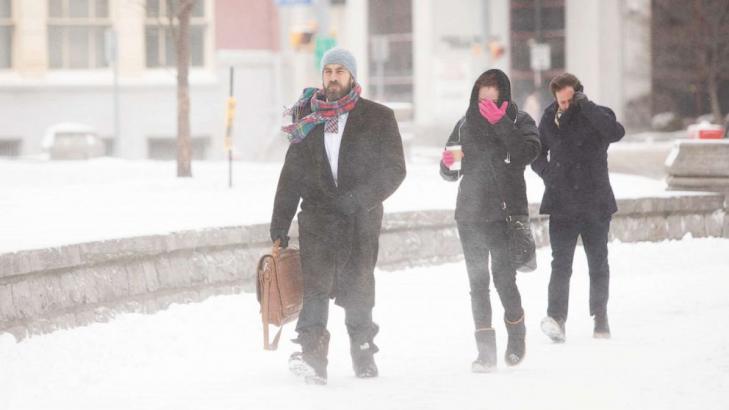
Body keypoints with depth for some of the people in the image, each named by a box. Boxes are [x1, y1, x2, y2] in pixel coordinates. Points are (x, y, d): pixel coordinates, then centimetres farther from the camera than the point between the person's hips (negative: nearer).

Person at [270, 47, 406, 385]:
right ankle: (312, 355, -27)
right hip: (317, 215, 1)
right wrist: (279, 223, 13)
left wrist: (360, 198, -14)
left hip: (361, 219, -1)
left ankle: (363, 352, 23)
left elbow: (394, 169, 0)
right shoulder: (307, 119, 13)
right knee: (315, 283, -16)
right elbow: (291, 174, 16)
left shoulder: (378, 118, 4)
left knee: (357, 287, 5)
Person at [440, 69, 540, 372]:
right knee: (478, 283, 0)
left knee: (503, 278, -11)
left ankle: (516, 336, 15)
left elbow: (528, 153, -18)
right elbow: (451, 174, 16)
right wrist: (447, 162, -7)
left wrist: (501, 123, -21)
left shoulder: (519, 121, 2)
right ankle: (485, 350, 3)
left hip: (505, 213, -4)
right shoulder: (466, 124, 12)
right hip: (470, 213, 4)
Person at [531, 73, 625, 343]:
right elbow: (536, 154, 19)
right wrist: (548, 173, -1)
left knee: (598, 264, 10)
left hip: (595, 203, 0)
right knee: (561, 264, -12)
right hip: (562, 203, 0)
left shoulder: (596, 115, -2)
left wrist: (586, 105, -23)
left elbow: (615, 132, -24)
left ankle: (600, 318, 21)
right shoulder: (550, 120, 5)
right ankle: (556, 317, -21)